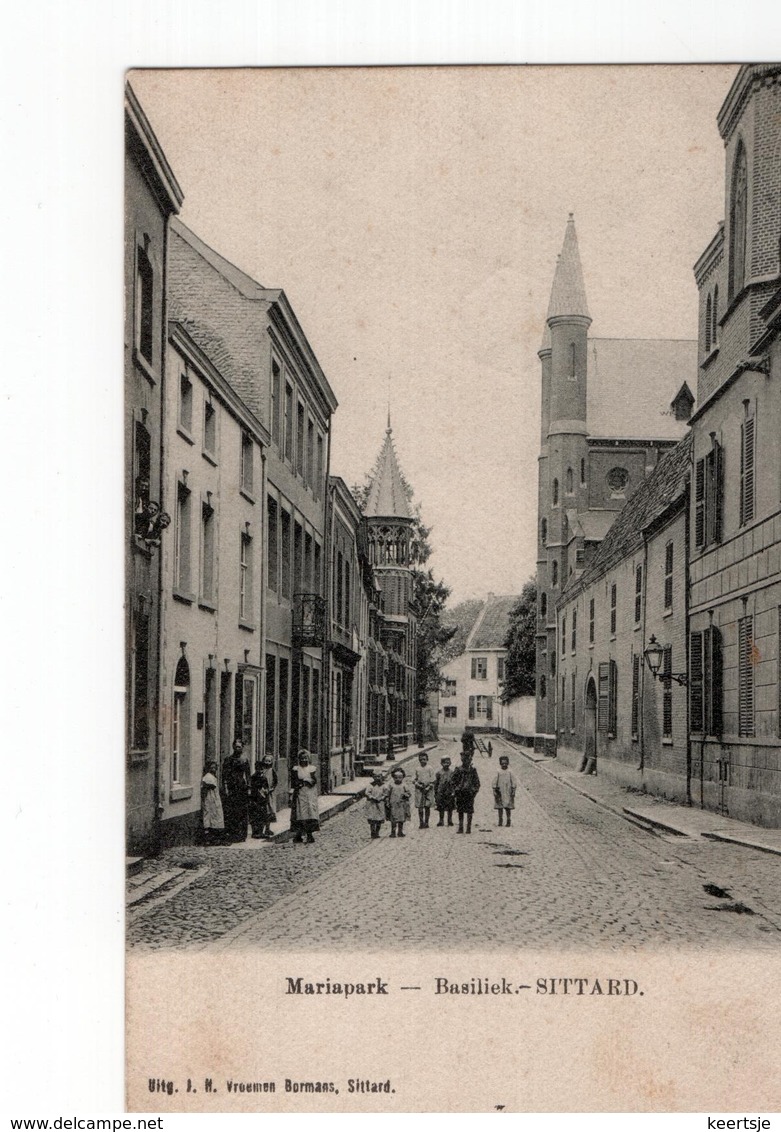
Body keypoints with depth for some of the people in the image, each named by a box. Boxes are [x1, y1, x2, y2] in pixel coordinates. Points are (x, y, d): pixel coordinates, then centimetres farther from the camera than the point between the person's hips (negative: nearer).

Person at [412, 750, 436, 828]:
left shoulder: (430, 768, 2)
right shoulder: (417, 769, 8)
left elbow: (433, 780, -1)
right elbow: (414, 779, 8)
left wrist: (428, 787, -10)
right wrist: (417, 784, -9)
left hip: (428, 789, -2)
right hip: (419, 789, 2)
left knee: (427, 806, 0)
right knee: (420, 807, -2)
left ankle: (426, 822, 8)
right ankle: (421, 822, 5)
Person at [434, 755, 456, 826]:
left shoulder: (452, 772, 2)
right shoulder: (439, 773, 3)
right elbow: (436, 783, 7)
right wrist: (435, 793, 5)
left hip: (450, 793, 0)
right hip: (441, 792, 0)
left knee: (450, 808, 4)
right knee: (441, 808, 1)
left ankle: (450, 820, 13)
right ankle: (441, 820, 10)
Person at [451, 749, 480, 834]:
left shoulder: (473, 770, 5)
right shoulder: (458, 770, 3)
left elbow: (477, 782, 8)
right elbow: (453, 781, 4)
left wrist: (474, 791, -3)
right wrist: (456, 789, -5)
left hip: (469, 793, 0)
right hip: (460, 793, 0)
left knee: (469, 811, -1)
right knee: (460, 811, 5)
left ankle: (468, 828, 4)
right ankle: (460, 827, 12)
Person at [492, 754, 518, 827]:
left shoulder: (510, 773, 2)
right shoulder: (498, 773, 5)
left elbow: (514, 783, 3)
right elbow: (495, 782, 7)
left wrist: (513, 791, -3)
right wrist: (495, 791, 0)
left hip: (508, 793, -1)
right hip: (500, 793, 1)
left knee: (508, 807, -1)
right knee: (499, 807, 3)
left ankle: (508, 821, 6)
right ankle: (500, 820, 10)